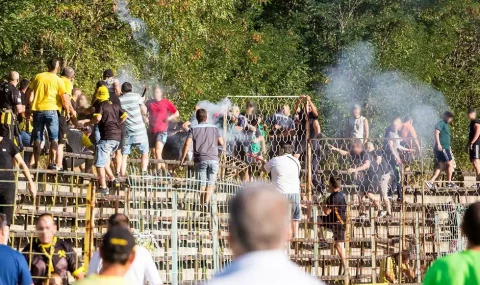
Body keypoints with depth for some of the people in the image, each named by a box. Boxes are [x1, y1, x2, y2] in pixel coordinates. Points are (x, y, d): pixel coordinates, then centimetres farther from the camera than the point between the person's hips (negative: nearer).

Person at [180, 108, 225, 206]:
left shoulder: (193, 129, 6)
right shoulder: (214, 128, 11)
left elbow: (187, 144, -4)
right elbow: (222, 143, 7)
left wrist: (182, 159, 3)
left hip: (200, 160, -1)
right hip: (213, 160, 1)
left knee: (202, 184, 3)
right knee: (210, 184, 4)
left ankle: (202, 205, -3)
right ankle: (206, 203, -15)